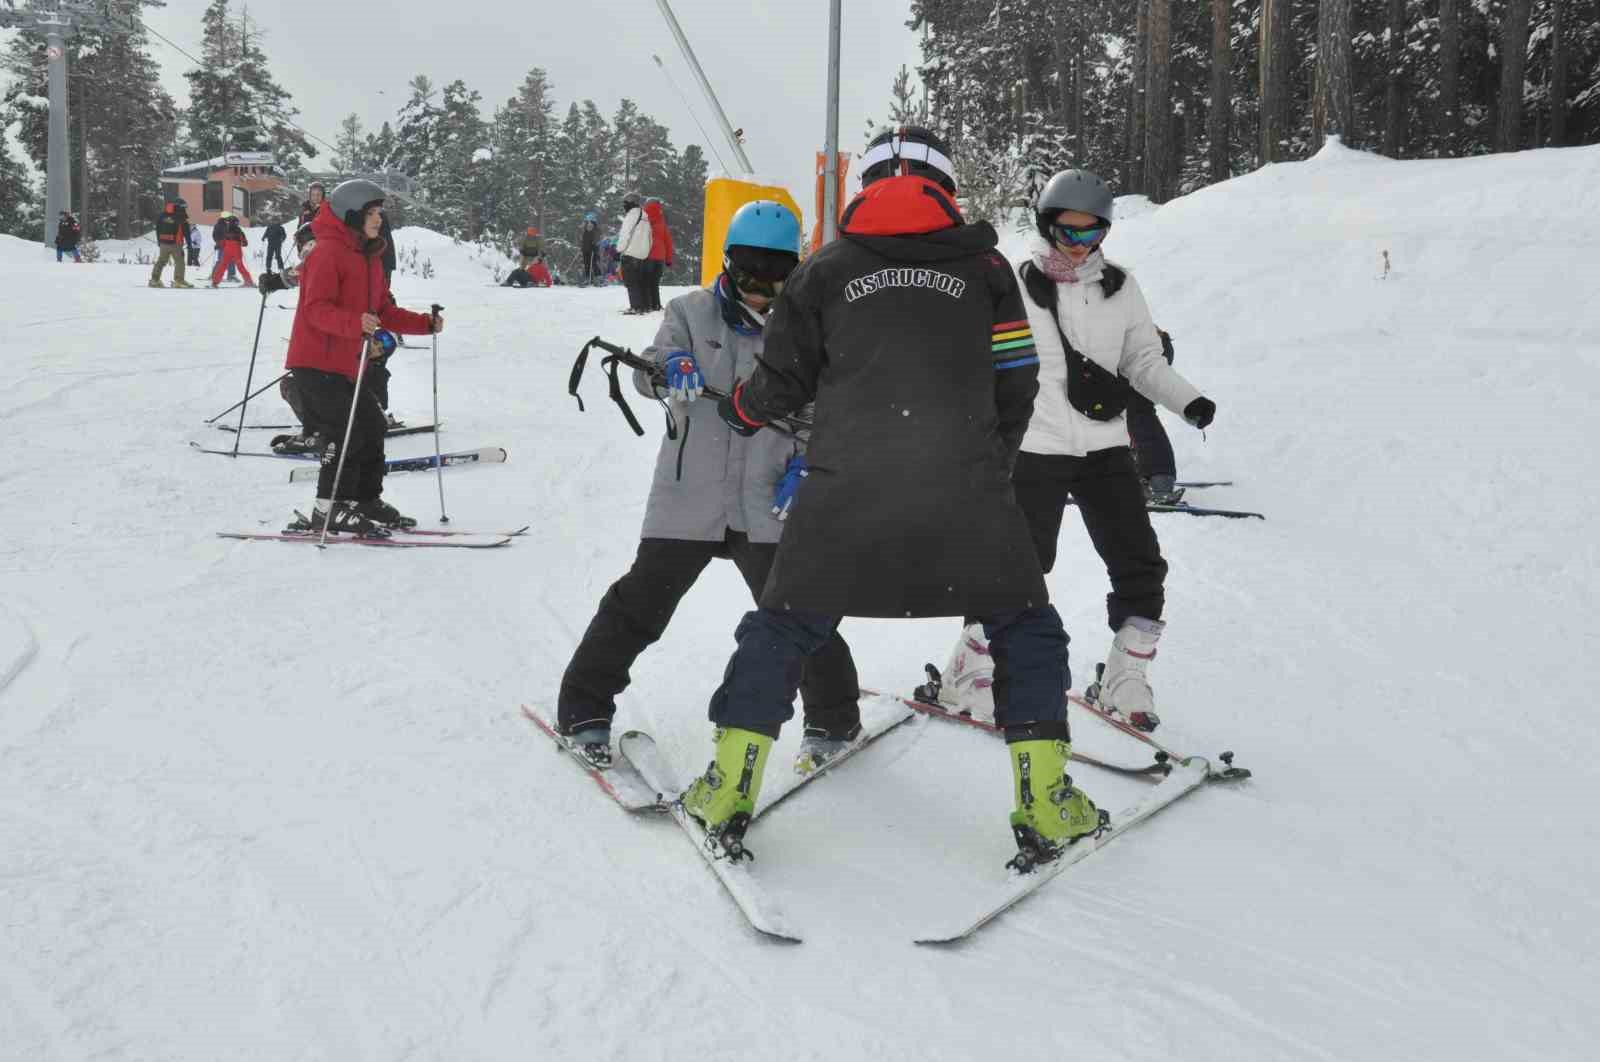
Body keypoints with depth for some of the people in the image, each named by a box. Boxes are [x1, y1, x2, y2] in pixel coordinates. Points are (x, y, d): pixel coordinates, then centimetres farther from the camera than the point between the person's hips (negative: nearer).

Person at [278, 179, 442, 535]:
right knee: (348, 430, -15)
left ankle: (367, 501, 25)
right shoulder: (328, 252, -13)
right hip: (316, 362, -10)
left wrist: (425, 324, 7)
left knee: (372, 426, 13)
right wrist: (356, 323, -39)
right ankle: (329, 511, -9)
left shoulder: (370, 257, 16)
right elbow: (316, 309, -24)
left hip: (345, 365, 10)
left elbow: (384, 312, 19)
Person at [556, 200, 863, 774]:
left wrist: (806, 462, -6)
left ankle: (834, 719, 21)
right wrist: (671, 367, -29)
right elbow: (648, 370, -5)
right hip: (688, 496, 0)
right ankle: (585, 709, 18)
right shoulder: (692, 312, 4)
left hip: (767, 506, 0)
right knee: (640, 604, 1)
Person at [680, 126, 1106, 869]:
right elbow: (1015, 384, 11)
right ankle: (1045, 809, 9)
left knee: (781, 627, 16)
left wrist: (736, 411, 35)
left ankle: (729, 790, 14)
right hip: (964, 488, 0)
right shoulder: (982, 263, 11)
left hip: (844, 490, 1)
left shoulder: (825, 270, 11)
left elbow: (782, 382, 13)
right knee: (1026, 630, 15)